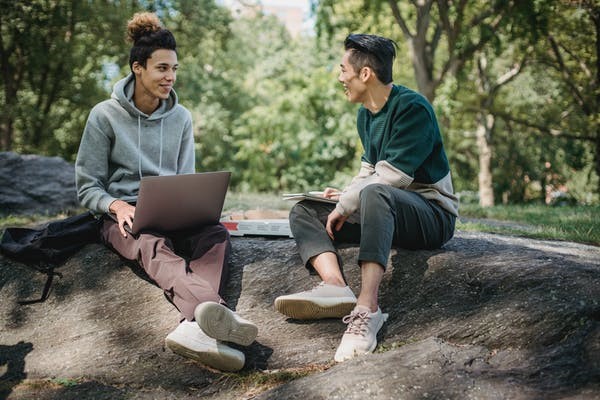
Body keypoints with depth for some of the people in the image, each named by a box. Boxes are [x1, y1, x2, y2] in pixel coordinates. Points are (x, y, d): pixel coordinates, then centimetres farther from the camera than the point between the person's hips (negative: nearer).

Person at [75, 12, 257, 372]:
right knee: (155, 246, -41)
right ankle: (211, 311, -72)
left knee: (218, 235, -32)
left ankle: (194, 328, -59)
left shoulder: (181, 118, 12)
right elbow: (87, 186, 1)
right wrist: (117, 205, -20)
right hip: (124, 217, -3)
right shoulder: (105, 116, 1)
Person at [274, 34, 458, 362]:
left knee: (375, 194, -40)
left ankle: (367, 307, -49)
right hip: (384, 212, 9)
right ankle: (334, 284, -32)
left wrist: (346, 206, -14)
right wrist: (345, 194, 6)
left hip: (432, 214, -9)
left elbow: (391, 176, -22)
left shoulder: (412, 108, -14)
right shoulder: (365, 114, 13)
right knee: (304, 211, -2)